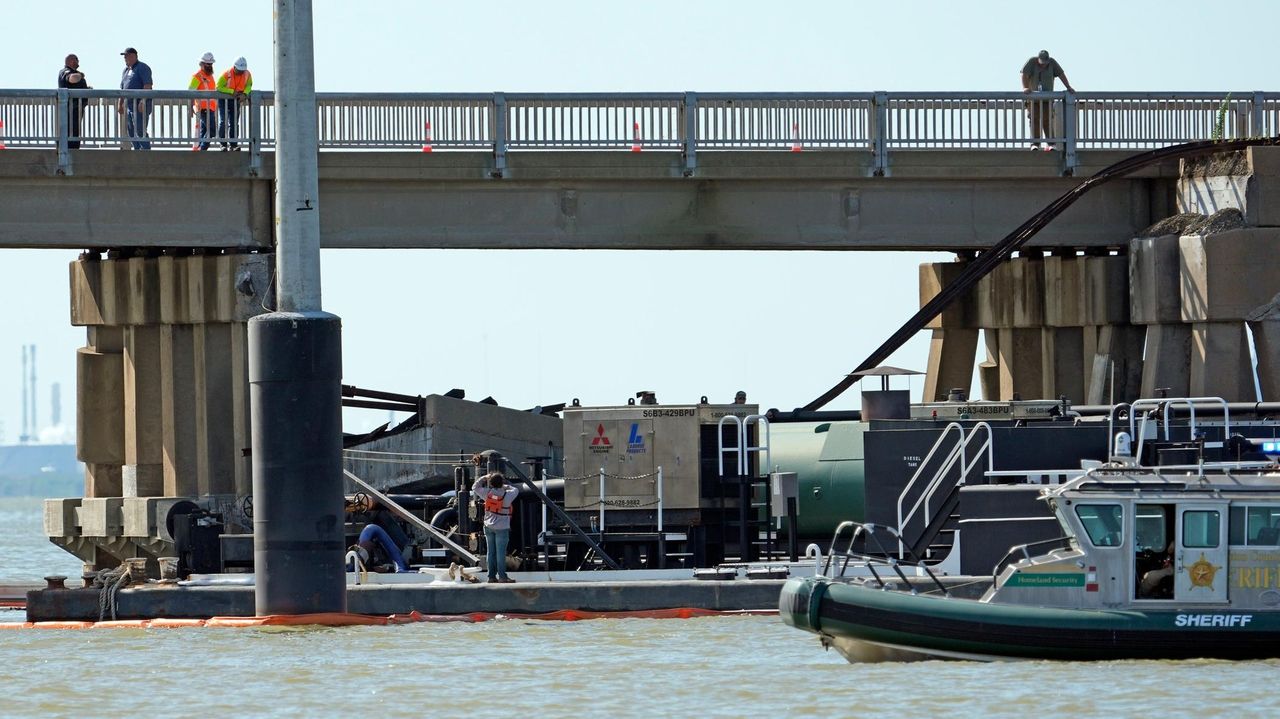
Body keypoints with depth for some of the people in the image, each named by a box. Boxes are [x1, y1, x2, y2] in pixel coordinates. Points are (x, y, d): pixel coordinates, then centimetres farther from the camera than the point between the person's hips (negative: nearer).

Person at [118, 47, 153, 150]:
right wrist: (120, 104, 20)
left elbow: (147, 85, -17)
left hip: (140, 104, -9)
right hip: (128, 105, 9)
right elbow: (122, 88, 25)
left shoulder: (142, 68, -7)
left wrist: (142, 102, -26)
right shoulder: (126, 70, 19)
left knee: (140, 131, -13)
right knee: (131, 132, 9)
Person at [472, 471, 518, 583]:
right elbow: (516, 491, 8)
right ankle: (502, 577, -4)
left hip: (488, 526, 4)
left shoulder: (487, 493, -3)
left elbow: (475, 487, 13)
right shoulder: (507, 495, -12)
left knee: (491, 552, 9)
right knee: (501, 552, -4)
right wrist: (505, 486, 17)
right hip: (502, 527, -4)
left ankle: (491, 576, 10)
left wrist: (484, 478, 19)